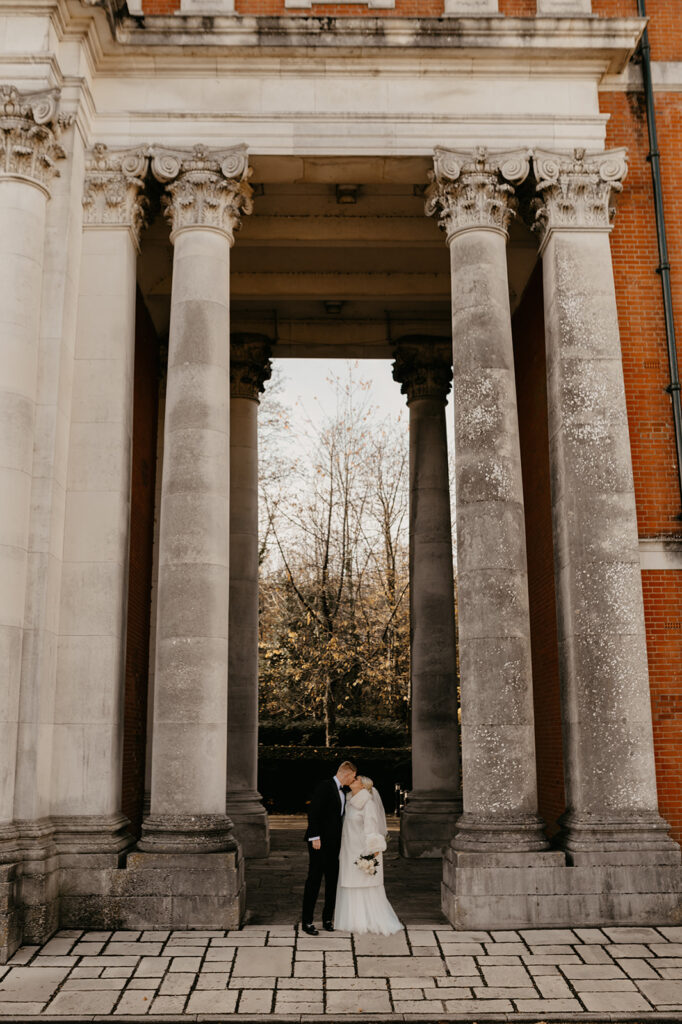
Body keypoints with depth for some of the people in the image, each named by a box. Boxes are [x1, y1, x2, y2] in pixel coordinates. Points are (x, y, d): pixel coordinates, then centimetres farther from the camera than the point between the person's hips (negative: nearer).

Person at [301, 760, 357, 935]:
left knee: (333, 881, 9)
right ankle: (307, 922, 4)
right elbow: (313, 811, -17)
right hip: (320, 842, -8)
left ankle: (328, 919, 19)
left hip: (334, 843, 8)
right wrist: (315, 837, -20)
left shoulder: (341, 792, 16)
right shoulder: (325, 786, -11)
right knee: (314, 880, -2)